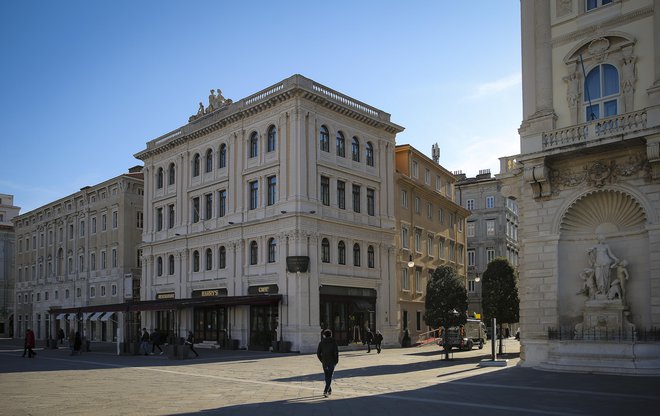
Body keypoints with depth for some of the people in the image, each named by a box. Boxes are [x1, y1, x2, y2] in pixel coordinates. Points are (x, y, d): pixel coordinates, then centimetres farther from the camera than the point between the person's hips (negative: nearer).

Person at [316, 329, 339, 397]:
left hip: (324, 362, 3)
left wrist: (321, 360, 11)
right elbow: (336, 352, -14)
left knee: (327, 376, 19)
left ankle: (329, 390, 29)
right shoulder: (333, 342, -7)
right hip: (332, 362, -3)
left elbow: (318, 353, -1)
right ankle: (325, 391, -17)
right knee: (329, 377, -2)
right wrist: (336, 361, -1)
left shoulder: (321, 342, 0)